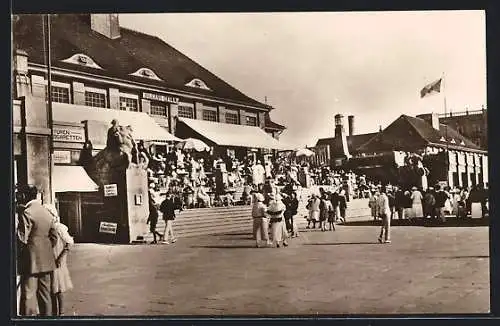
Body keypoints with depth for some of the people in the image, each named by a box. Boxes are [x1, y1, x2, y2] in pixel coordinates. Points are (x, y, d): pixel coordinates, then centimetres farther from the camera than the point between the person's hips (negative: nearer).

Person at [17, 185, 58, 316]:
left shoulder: (26, 213, -14)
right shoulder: (47, 213, 8)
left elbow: (22, 239, -17)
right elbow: (54, 237, 13)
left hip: (31, 261, -7)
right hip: (46, 261, 7)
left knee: (28, 295, -2)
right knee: (45, 294, 15)